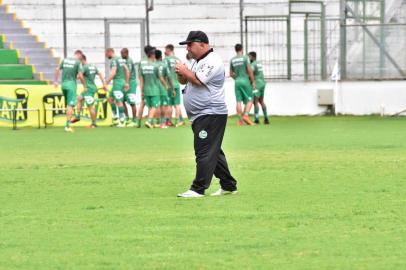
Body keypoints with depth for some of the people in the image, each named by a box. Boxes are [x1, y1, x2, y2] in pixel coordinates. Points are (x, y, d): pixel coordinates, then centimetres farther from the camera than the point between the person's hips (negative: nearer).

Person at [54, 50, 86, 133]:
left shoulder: (65, 60, 10)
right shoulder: (78, 62, -6)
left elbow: (57, 70, 11)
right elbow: (80, 76, -12)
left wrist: (56, 81, 18)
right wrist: (84, 85, 0)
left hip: (63, 84, 6)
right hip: (71, 84, -6)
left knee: (67, 104, 18)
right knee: (70, 105, -6)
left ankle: (68, 125, 21)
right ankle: (67, 125, -13)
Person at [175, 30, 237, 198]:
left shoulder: (212, 61, -12)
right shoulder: (198, 62, 19)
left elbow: (198, 80, -22)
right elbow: (185, 81, 21)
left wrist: (185, 71, -5)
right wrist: (181, 73, 0)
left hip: (211, 114, -11)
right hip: (200, 116, 11)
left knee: (205, 152, -12)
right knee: (213, 152, 14)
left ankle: (198, 189, -14)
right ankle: (229, 185, 20)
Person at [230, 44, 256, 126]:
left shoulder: (232, 60, 8)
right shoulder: (245, 58, -5)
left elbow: (231, 74, 14)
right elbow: (250, 70, -9)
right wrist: (253, 82, -2)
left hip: (237, 82, 4)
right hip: (245, 80, -4)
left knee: (239, 101, 4)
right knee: (249, 100, 1)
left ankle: (240, 120, 2)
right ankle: (245, 115, -18)